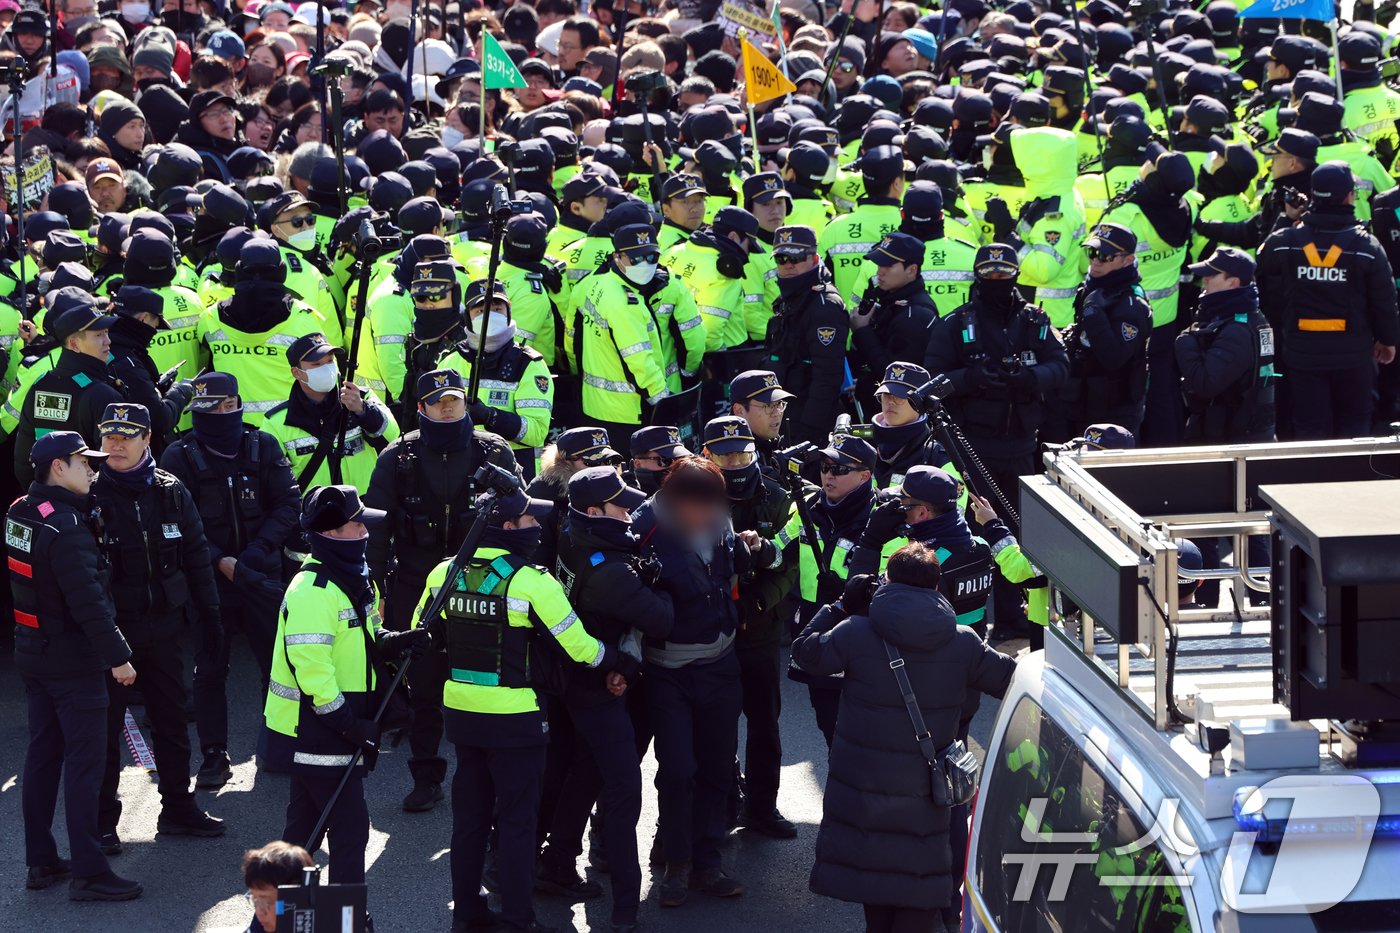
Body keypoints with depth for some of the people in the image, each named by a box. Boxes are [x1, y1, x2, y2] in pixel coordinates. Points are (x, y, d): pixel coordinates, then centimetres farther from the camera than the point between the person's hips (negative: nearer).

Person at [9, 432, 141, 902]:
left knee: (42, 754, 15)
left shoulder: (19, 514, 4)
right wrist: (117, 656, -18)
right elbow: (89, 602, -25)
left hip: (33, 652, 9)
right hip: (74, 660, -9)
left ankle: (40, 862, 22)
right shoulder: (66, 527, -23)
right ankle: (88, 873, -1)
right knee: (84, 762, -3)